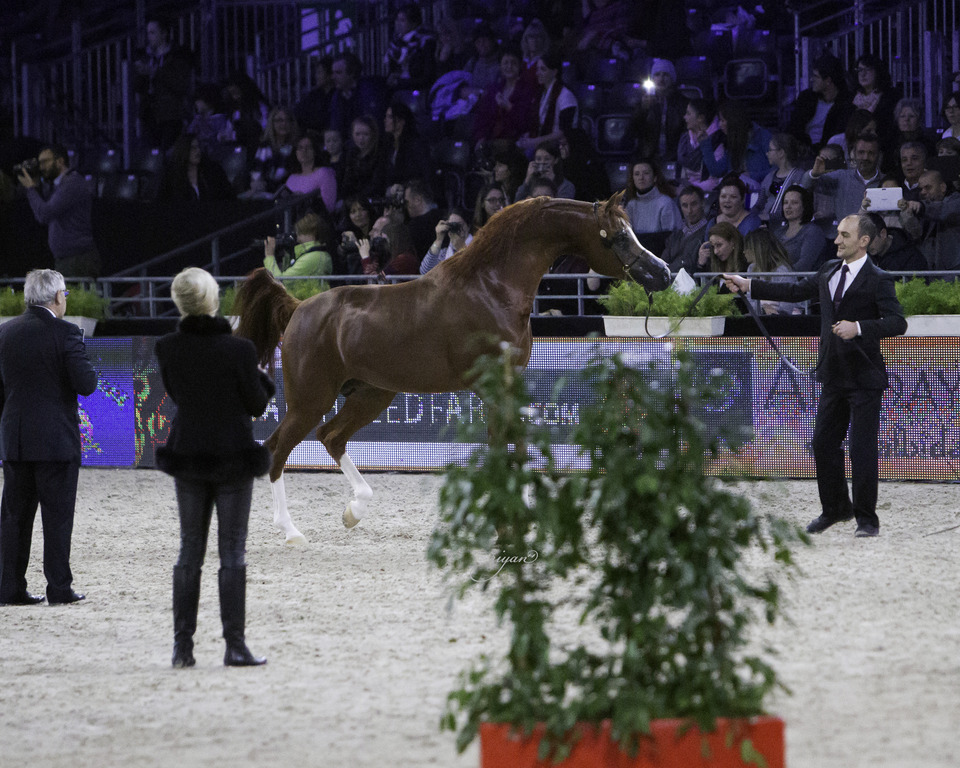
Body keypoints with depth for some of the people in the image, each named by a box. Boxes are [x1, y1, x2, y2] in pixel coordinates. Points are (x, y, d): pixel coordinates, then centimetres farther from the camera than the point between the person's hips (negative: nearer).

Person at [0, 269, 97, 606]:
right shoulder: (65, 333, -11)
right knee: (57, 515, 1)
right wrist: (90, 371, 7)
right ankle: (59, 588, 2)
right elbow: (86, 384, -16)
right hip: (56, 439, -5)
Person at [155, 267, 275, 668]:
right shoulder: (237, 349, -18)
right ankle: (235, 645, 1)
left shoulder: (167, 349, -7)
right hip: (233, 455, -3)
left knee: (190, 550, 12)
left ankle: (183, 646, 10)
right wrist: (262, 377, 11)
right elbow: (257, 403, -8)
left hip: (187, 455, 3)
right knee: (232, 552, 3)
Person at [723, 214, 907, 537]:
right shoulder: (829, 271, 10)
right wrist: (748, 286, 16)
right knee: (824, 442, 11)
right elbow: (796, 291, 18)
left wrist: (858, 327, -33)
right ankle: (835, 508, 27)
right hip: (834, 375, 7)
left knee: (863, 448, -4)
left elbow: (897, 322, -21)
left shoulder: (877, 281, -12)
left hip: (865, 379, -7)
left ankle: (866, 517, 7)